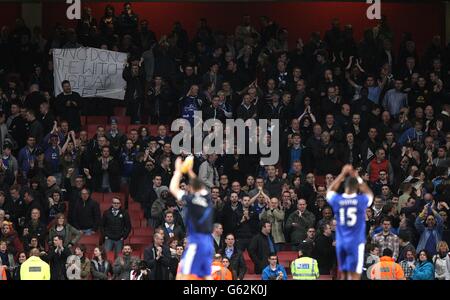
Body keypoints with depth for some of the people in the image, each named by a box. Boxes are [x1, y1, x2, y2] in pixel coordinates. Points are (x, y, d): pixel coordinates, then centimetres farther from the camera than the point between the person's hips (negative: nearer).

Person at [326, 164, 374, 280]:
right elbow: (369, 194, 17)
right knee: (355, 276, -6)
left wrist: (342, 175, 24)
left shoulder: (337, 200, -3)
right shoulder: (361, 200, -9)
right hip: (356, 243, -4)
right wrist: (358, 178, 21)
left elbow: (330, 191, 22)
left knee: (343, 274, 14)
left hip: (341, 243, 4)